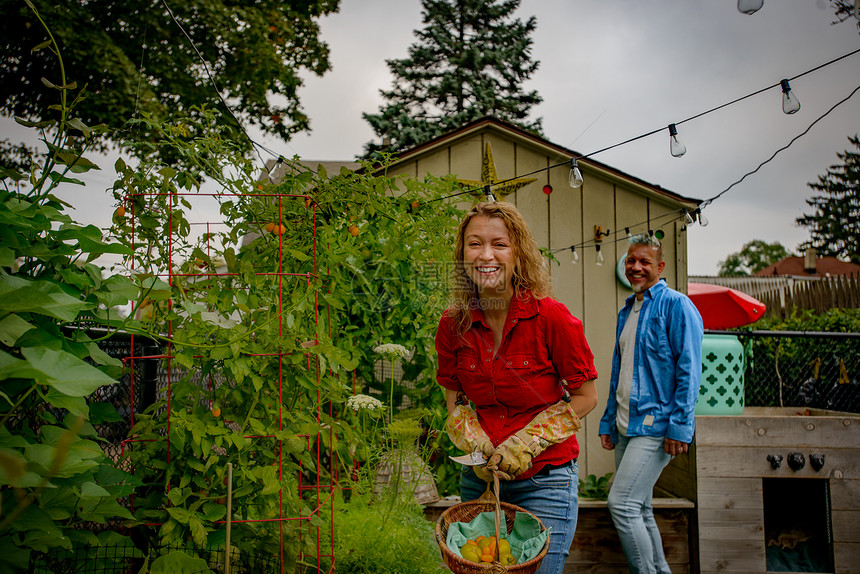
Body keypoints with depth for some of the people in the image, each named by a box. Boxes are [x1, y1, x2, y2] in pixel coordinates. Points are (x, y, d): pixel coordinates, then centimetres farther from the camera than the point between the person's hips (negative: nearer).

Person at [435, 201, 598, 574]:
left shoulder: (551, 317, -16)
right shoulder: (453, 325, -5)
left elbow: (585, 397, -7)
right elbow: (455, 401, 7)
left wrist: (526, 444, -14)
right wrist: (477, 447, -11)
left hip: (544, 483, -3)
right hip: (479, 478, 4)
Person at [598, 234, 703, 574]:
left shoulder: (676, 305, -7)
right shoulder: (626, 312, 17)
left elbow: (688, 370, -13)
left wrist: (680, 426, -19)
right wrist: (608, 422, 16)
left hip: (656, 425, -8)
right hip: (626, 426, 8)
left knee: (622, 504, -15)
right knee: (639, 509, 13)